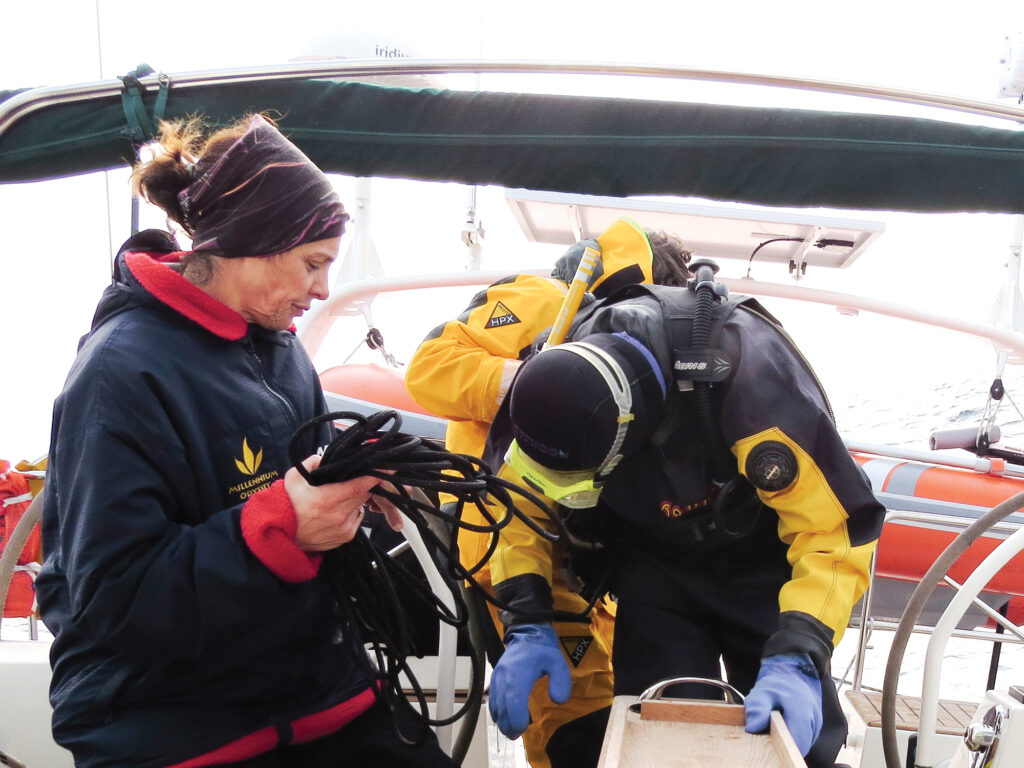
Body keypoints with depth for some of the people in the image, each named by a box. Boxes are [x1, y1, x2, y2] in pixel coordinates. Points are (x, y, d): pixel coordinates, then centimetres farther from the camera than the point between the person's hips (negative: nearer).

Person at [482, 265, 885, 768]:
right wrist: (526, 624, -23)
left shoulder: (747, 371, -38)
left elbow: (835, 524, -35)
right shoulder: (555, 375, -25)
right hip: (655, 557, 3)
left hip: (761, 552, -2)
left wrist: (797, 659, -43)